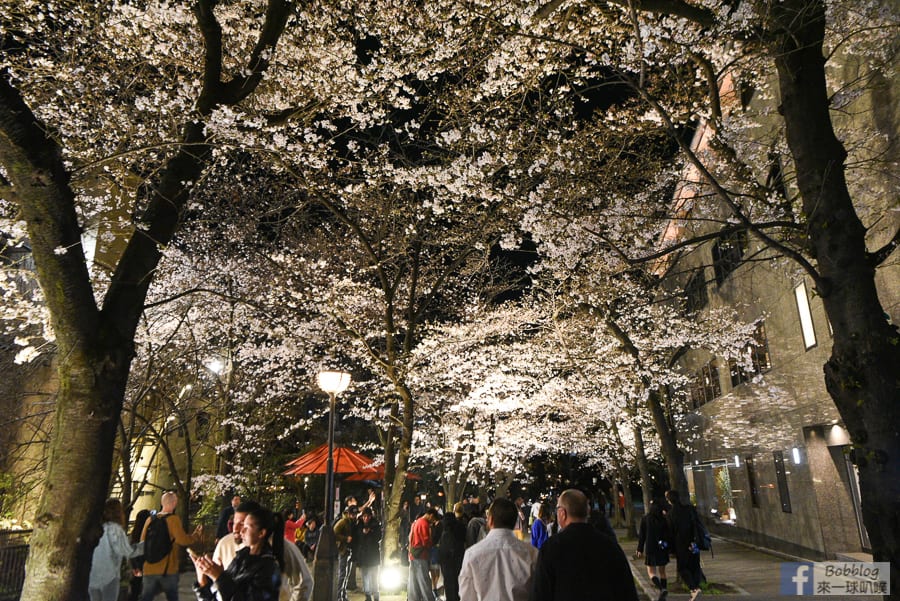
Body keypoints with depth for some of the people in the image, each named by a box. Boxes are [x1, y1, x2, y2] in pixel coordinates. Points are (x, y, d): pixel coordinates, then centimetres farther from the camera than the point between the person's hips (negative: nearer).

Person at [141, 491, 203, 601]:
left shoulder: (150, 519, 4)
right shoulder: (173, 519, -13)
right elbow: (183, 540, -19)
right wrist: (197, 535, -1)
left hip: (149, 568, 4)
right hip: (168, 569, -4)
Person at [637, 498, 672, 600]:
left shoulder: (645, 519, -8)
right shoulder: (664, 519, -5)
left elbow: (642, 535, -5)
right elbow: (669, 535, -1)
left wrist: (640, 549, 2)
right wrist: (670, 548, 11)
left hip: (650, 549, -2)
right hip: (663, 549, 3)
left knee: (651, 571, 6)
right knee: (662, 571, 17)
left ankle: (661, 588, -19)